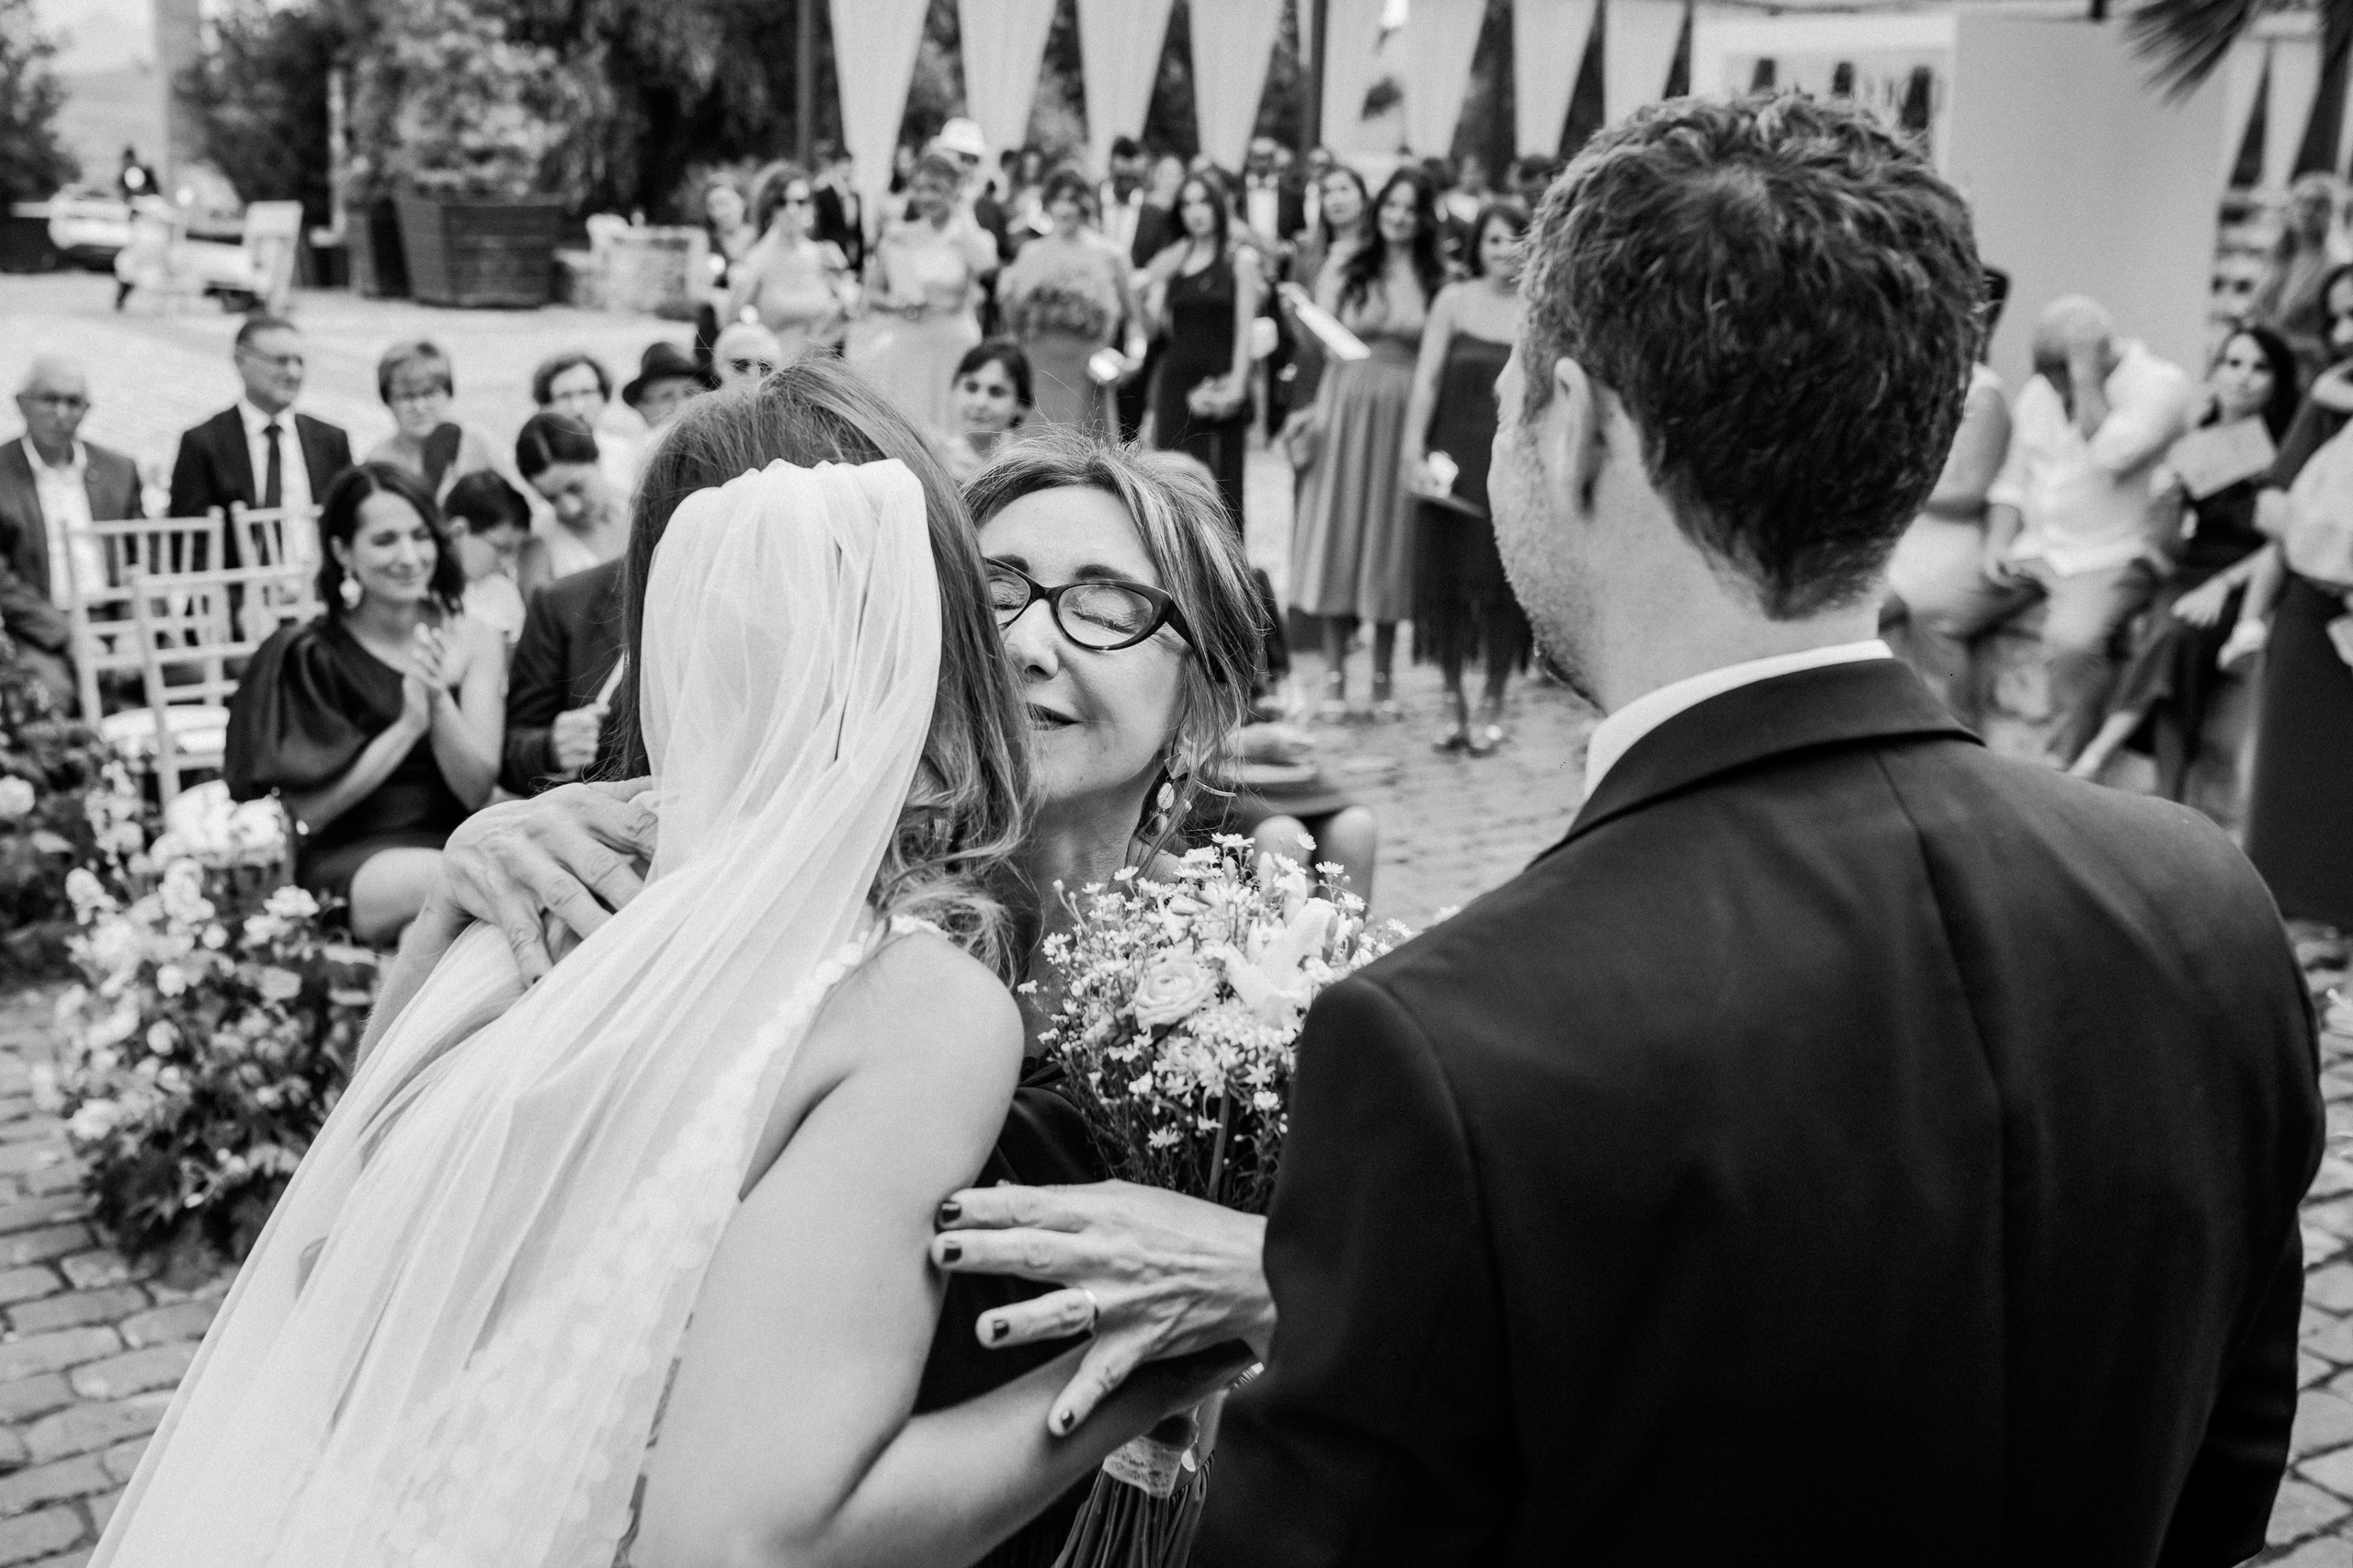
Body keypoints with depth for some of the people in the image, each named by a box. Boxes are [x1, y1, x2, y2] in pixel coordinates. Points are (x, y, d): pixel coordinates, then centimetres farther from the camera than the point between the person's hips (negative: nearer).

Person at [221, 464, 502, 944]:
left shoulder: (475, 643, 10)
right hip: (349, 862, -3)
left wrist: (438, 698, -16)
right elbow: (309, 811, -4)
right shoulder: (305, 656, 2)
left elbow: (477, 790, 1)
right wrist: (407, 725, -12)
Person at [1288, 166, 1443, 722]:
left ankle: (1384, 678, 16)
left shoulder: (1439, 283, 4)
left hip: (1405, 417, 0)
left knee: (1393, 539, 6)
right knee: (1340, 531, 1)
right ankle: (1334, 676, 9)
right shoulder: (1344, 271, 5)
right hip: (1347, 409, 0)